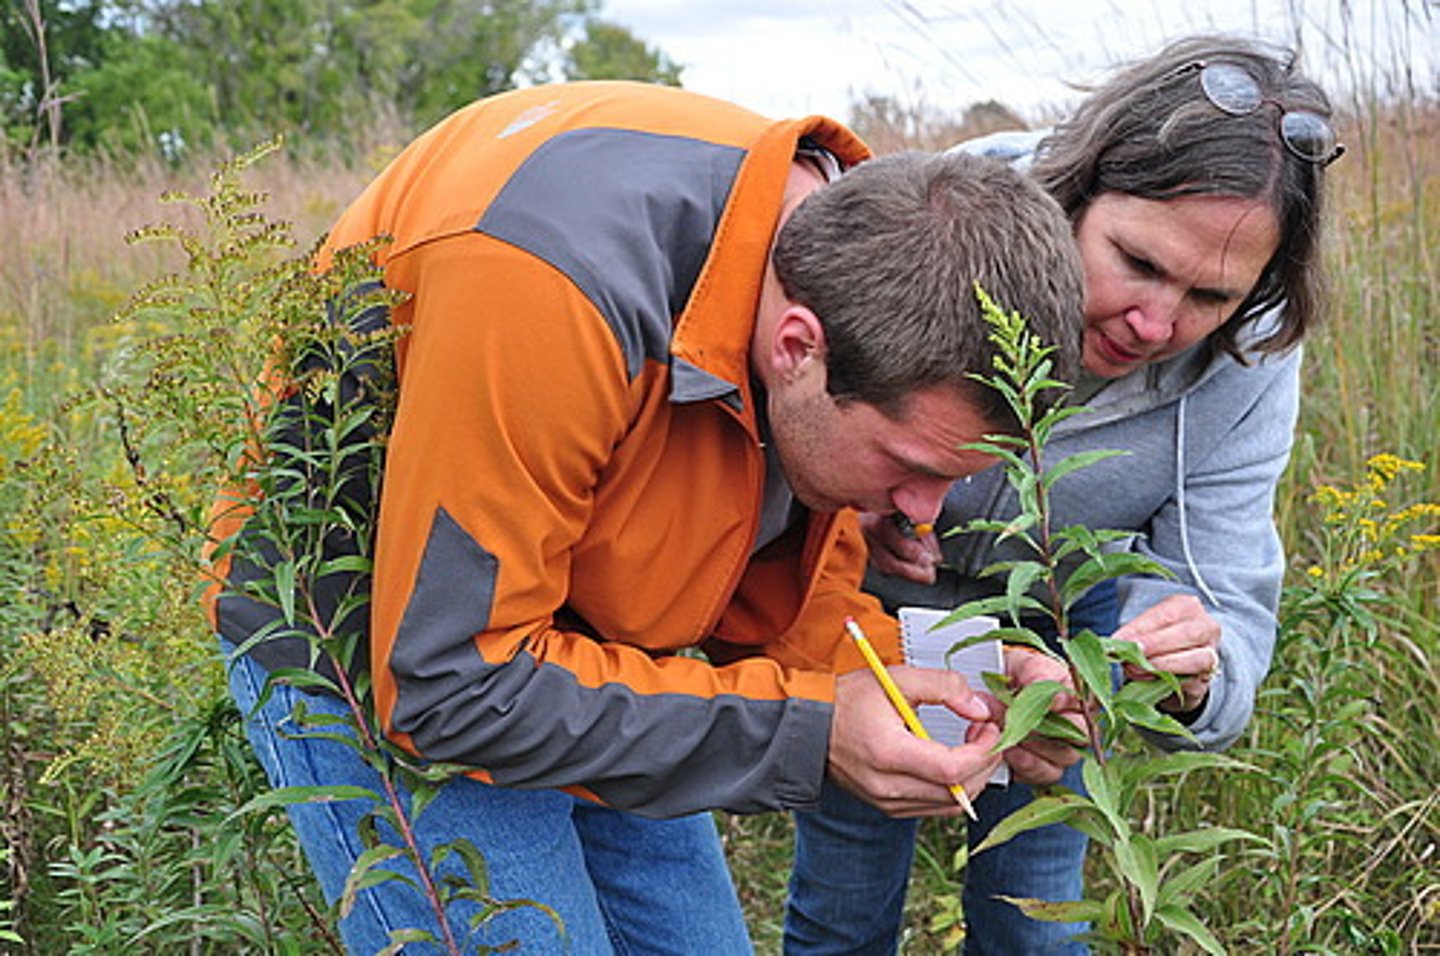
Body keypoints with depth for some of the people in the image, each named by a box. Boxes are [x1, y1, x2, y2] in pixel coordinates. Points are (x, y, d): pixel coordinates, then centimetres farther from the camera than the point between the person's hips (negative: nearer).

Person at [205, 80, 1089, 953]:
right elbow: (453, 683, -30)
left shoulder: (860, 246, -12)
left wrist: (923, 687, -18)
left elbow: (780, 596, 1)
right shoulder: (556, 284, -36)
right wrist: (804, 731, -31)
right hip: (373, 654, -6)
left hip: (578, 640, 7)